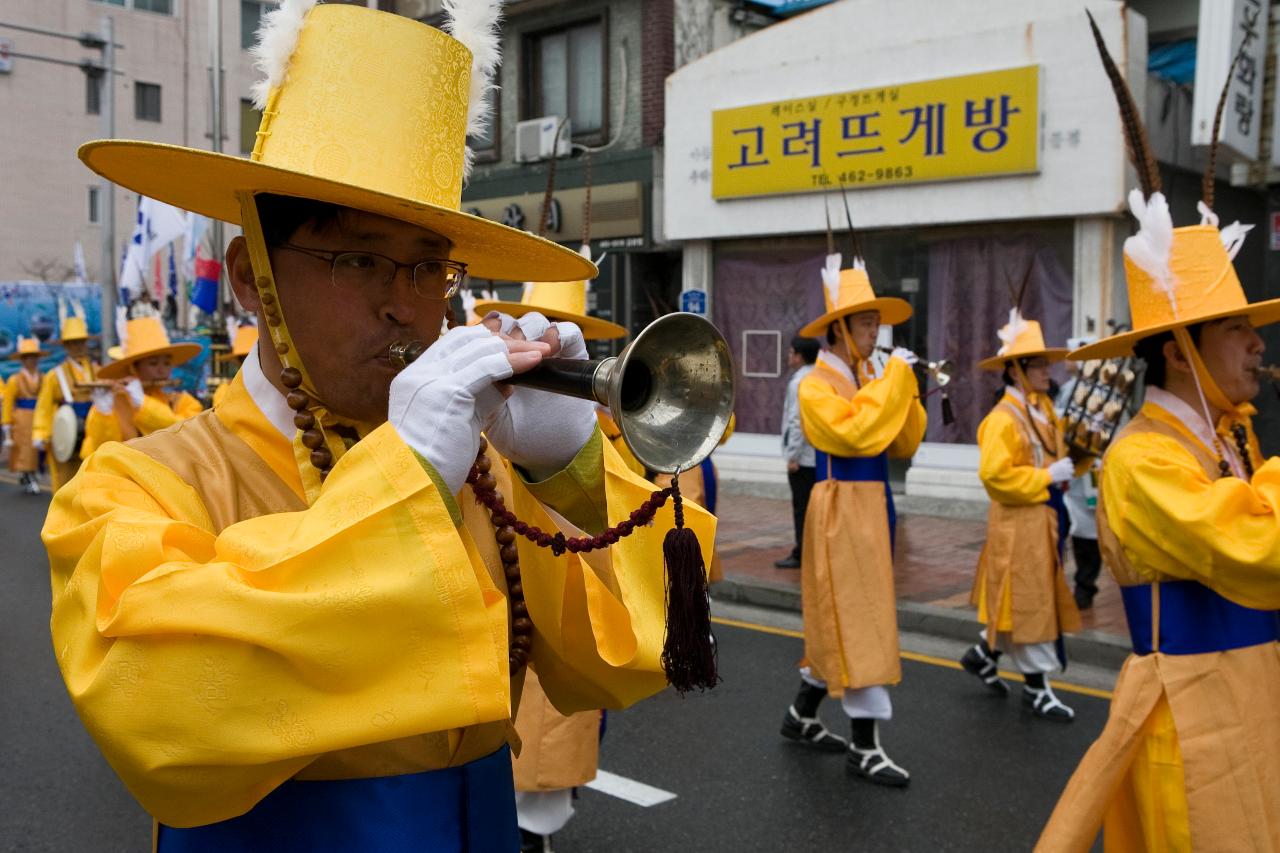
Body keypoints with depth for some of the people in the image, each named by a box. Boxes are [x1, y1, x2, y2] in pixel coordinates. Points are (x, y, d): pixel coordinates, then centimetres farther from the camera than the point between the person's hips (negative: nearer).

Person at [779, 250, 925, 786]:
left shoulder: (869, 378, 11)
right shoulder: (816, 385, -12)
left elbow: (903, 445, 8)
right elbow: (857, 434, -27)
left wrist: (905, 392, -5)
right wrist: (893, 378, -20)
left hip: (872, 507, 8)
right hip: (841, 511, -8)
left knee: (840, 619, 16)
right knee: (856, 623, -7)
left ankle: (802, 716, 30)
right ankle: (865, 748, 0)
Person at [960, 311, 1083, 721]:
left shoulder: (1045, 409, 9)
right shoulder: (1003, 418, -17)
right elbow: (994, 473, -24)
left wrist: (1070, 464, 6)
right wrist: (1047, 477, -21)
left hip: (1045, 516, 9)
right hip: (1019, 520, -9)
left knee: (1039, 598, 16)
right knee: (1028, 601, 1)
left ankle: (984, 653, 33)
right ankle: (1036, 686, 12)